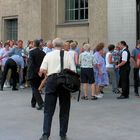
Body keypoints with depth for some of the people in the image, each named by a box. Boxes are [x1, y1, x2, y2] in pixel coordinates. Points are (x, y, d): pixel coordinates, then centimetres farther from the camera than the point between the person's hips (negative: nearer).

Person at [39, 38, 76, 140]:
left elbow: (42, 70, -1)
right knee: (64, 110, 10)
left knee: (48, 110, 2)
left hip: (51, 80, 0)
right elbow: (73, 70, 0)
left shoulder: (48, 55, 7)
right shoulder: (67, 55, 7)